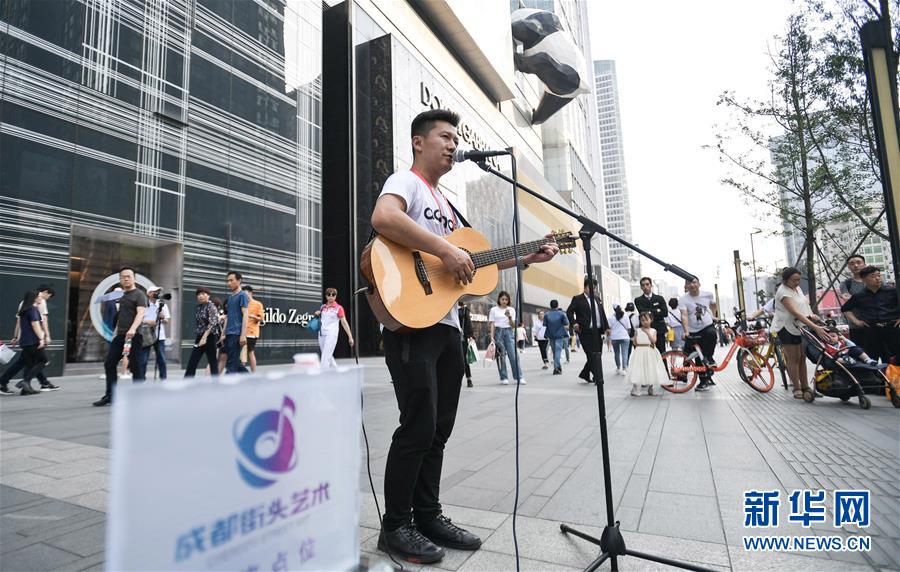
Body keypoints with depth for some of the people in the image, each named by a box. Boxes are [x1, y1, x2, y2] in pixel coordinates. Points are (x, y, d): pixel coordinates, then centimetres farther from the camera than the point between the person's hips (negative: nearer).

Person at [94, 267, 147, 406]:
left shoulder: (139, 294, -7)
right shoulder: (122, 295, 19)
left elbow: (141, 313, -21)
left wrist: (133, 328, -36)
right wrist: (116, 331, 24)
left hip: (133, 336, -8)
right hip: (120, 335, 9)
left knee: (135, 367, -4)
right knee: (109, 364, 8)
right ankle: (110, 396, 18)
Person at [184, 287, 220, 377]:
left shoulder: (211, 307, -10)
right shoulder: (198, 307, 12)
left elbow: (212, 324, -20)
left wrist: (204, 337, -26)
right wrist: (199, 337, 15)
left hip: (209, 337, -7)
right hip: (199, 338, 7)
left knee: (212, 362, 0)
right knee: (192, 362, 4)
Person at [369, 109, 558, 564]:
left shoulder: (444, 200, 25)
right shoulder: (405, 182, -2)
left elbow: (473, 257, 23)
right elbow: (382, 218, -26)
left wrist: (528, 257, 16)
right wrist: (445, 249, -25)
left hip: (447, 325, 9)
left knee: (439, 429, 12)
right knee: (418, 428, -6)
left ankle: (428, 516, 25)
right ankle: (395, 526, 11)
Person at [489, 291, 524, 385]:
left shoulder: (511, 310, 9)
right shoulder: (494, 310, 5)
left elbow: (513, 325, 5)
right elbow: (492, 324, 4)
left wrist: (509, 317, -13)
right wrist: (492, 337, -4)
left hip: (509, 332, 1)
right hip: (498, 332, -1)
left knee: (513, 355, -6)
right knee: (501, 355, -1)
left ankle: (519, 377, -1)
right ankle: (504, 378, 5)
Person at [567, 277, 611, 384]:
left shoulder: (597, 299, 18)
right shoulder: (578, 299, -1)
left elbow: (603, 314, 20)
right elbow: (569, 312, -5)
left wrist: (606, 327, 12)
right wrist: (574, 323, -18)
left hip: (597, 331, 7)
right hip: (585, 332, -7)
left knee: (597, 354, 9)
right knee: (592, 355, -7)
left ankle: (585, 374, 24)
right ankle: (598, 378, -2)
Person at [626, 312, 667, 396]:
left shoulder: (653, 330, 5)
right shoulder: (637, 330, 3)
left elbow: (654, 341, -10)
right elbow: (635, 343, 7)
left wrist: (647, 332, -10)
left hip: (650, 353, 1)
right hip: (640, 352, -1)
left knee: (651, 370, 6)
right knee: (638, 371, -4)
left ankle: (651, 389, 20)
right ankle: (635, 390, 1)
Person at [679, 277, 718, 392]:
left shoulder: (708, 294, -2)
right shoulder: (683, 299, -10)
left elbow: (713, 305, 21)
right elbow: (684, 316, -22)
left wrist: (713, 316, 15)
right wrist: (686, 331, -33)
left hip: (708, 326, 0)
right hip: (693, 332, 0)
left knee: (711, 333, -36)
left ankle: (709, 358, -12)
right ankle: (704, 381, 19)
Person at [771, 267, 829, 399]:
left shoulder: (797, 288, 6)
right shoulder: (783, 292, -23)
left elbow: (805, 307, 14)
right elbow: (796, 313, -32)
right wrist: (815, 327, -38)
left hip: (799, 327, 8)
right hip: (787, 328, -8)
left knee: (802, 358, 10)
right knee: (794, 359, -4)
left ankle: (805, 387, 17)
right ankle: (797, 389, 4)